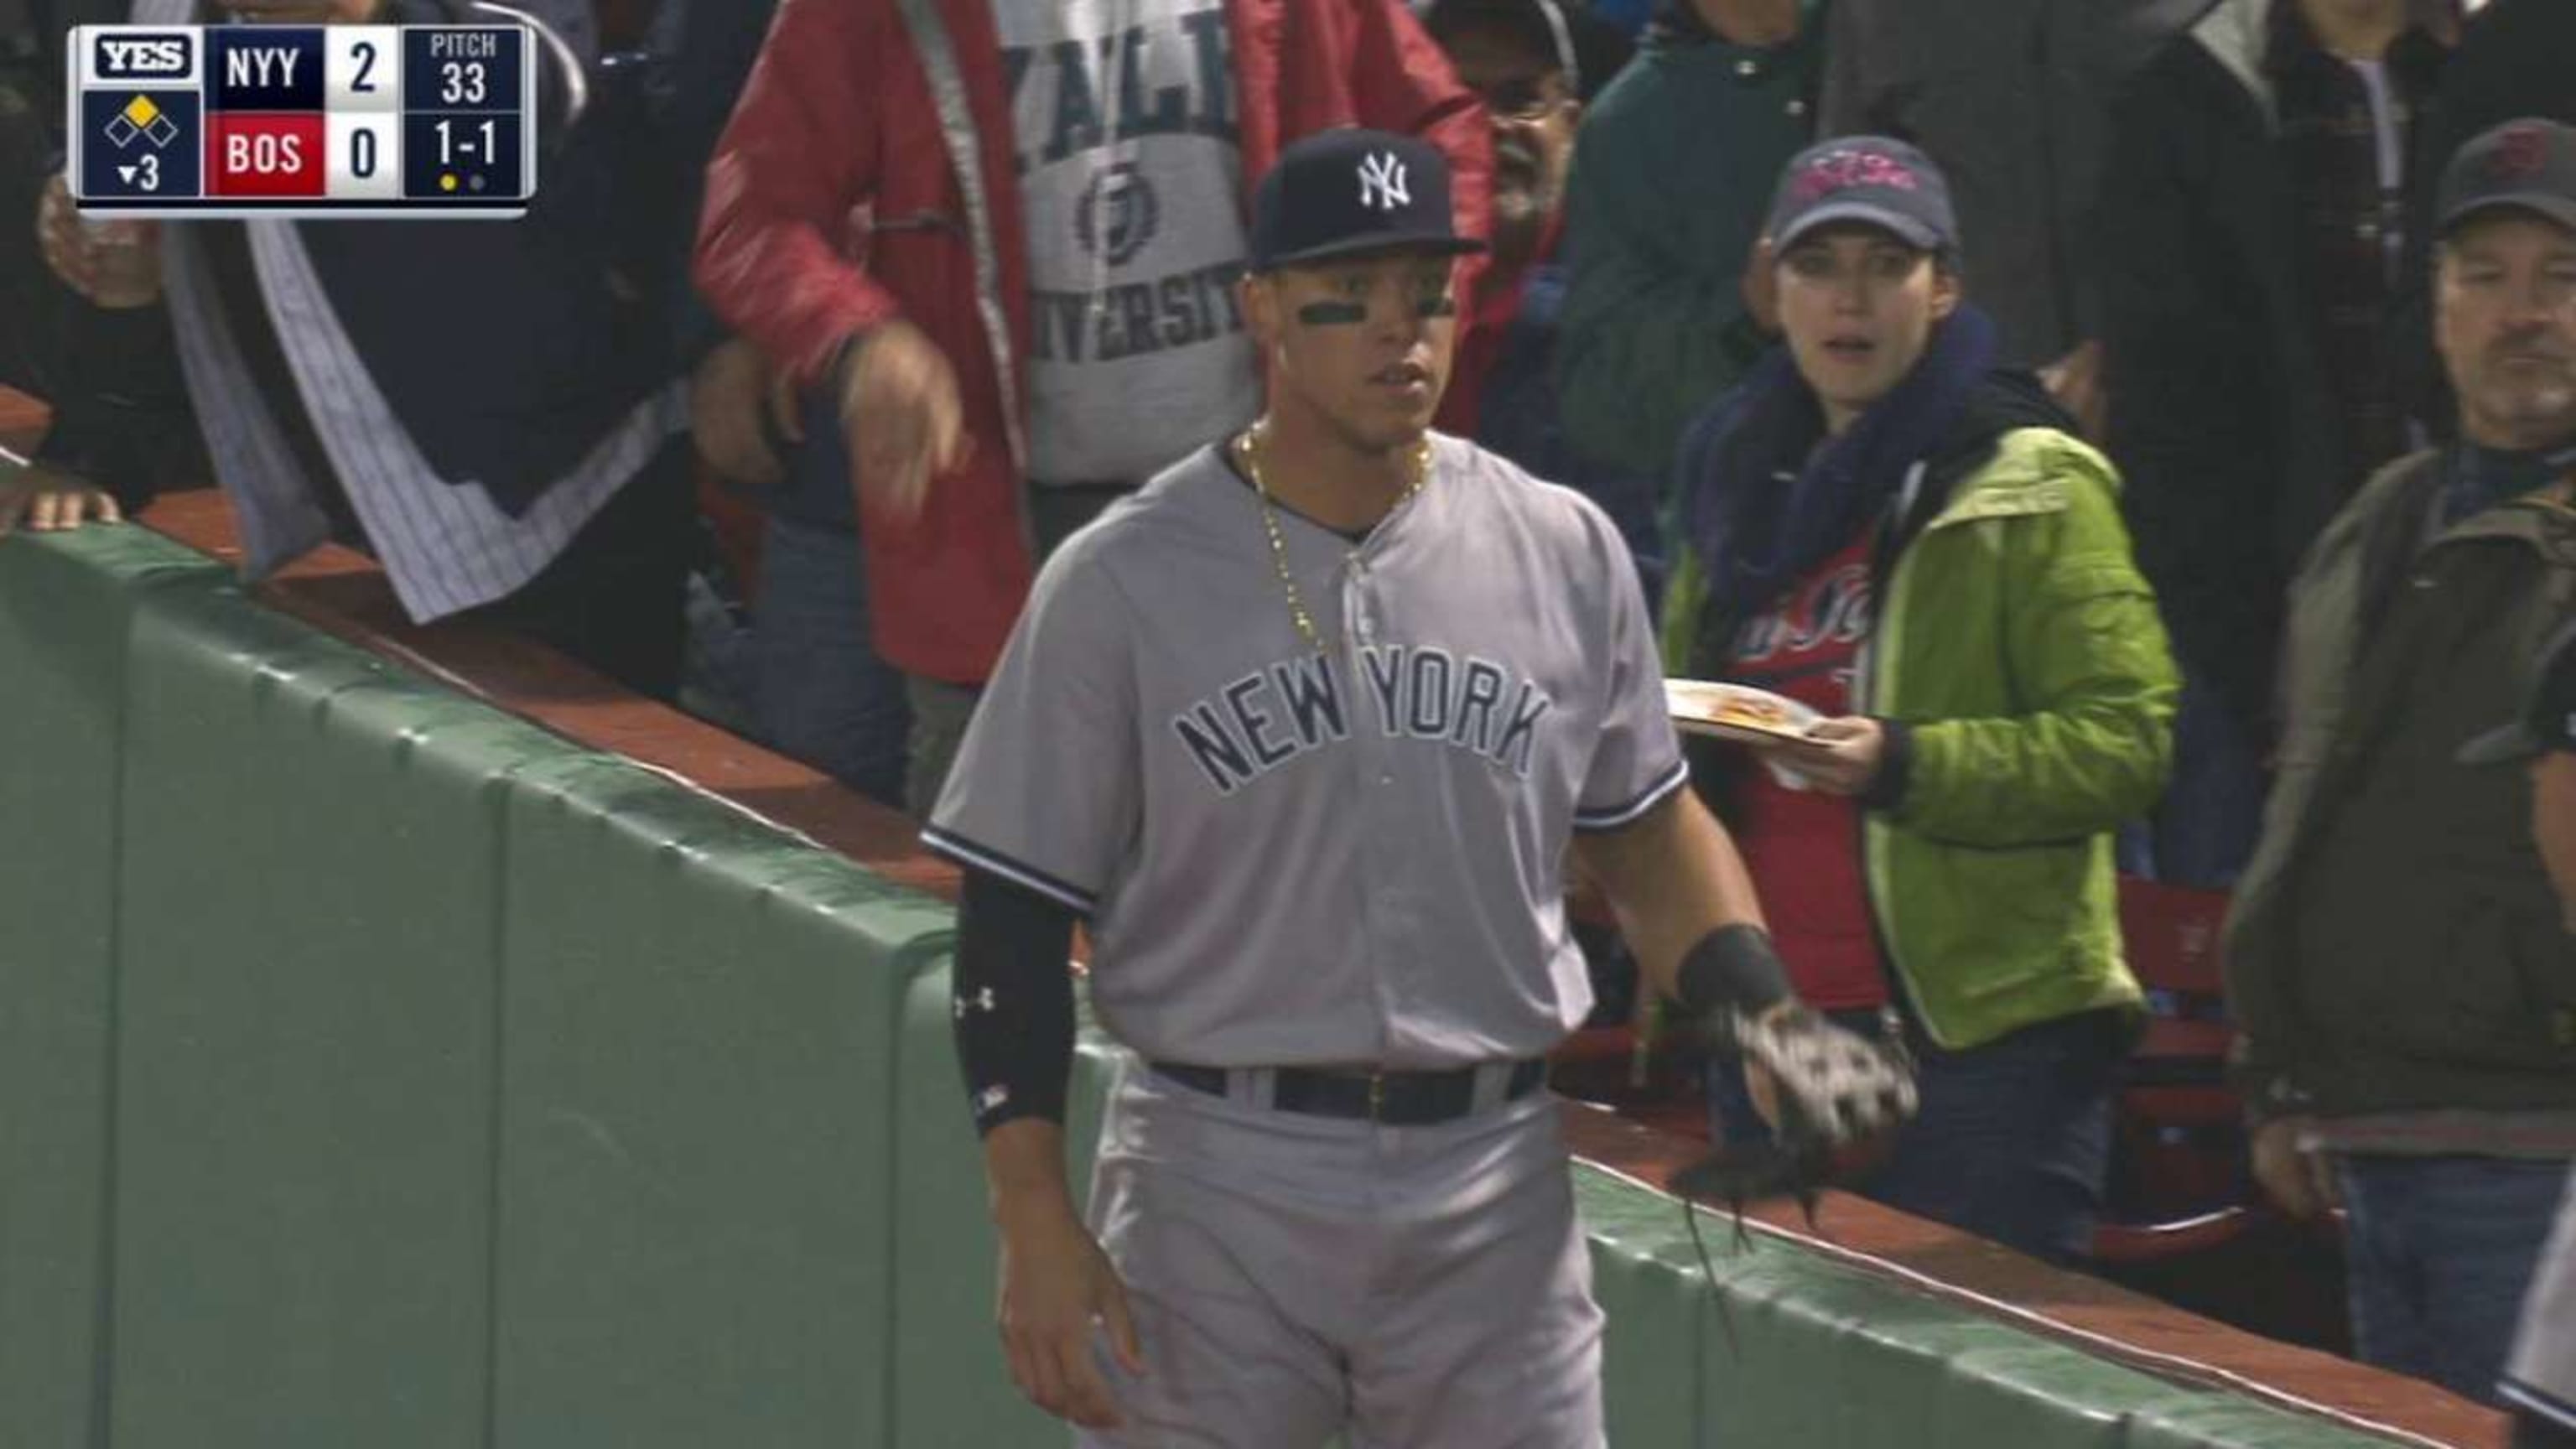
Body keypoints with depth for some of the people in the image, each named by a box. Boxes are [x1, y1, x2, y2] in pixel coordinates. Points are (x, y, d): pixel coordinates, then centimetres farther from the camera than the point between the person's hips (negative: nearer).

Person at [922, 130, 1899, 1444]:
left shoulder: (1563, 554, 6)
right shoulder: (1122, 582, -4)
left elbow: (1643, 830, 18)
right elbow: (1017, 918, -2)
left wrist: (1760, 1015, -1)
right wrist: (1035, 1226, -9)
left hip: (1493, 1186, 3)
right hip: (1218, 1188, -3)